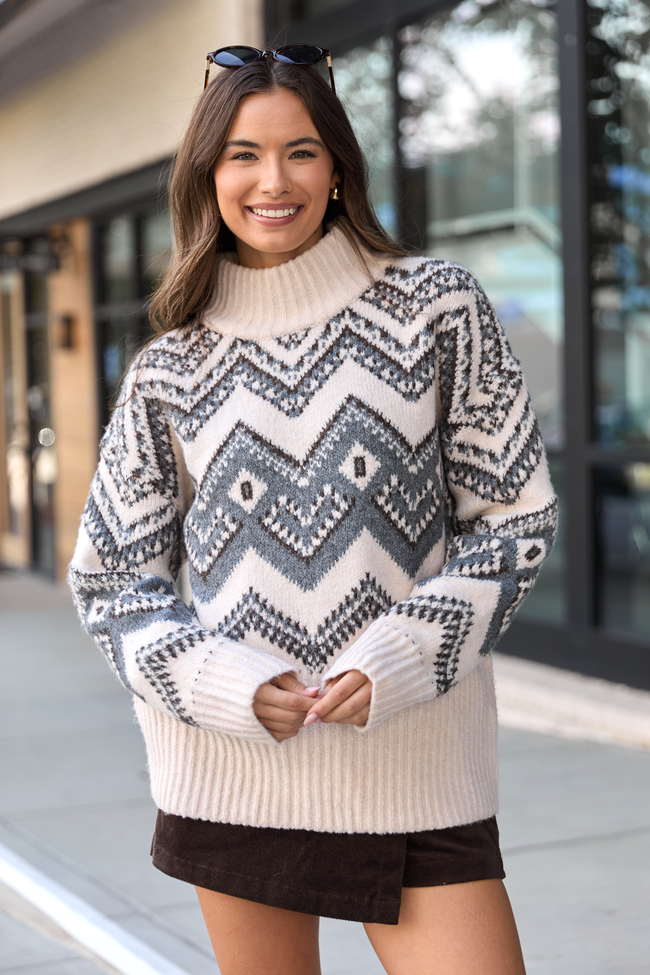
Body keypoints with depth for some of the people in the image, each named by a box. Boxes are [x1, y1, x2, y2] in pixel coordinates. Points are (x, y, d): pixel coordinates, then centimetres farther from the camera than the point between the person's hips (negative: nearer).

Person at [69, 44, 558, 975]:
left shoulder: (437, 305, 1)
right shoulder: (169, 371, 4)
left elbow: (517, 518, 1)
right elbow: (111, 581, 7)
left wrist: (398, 663, -12)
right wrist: (230, 685, -10)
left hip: (414, 762, -1)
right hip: (232, 767, 2)